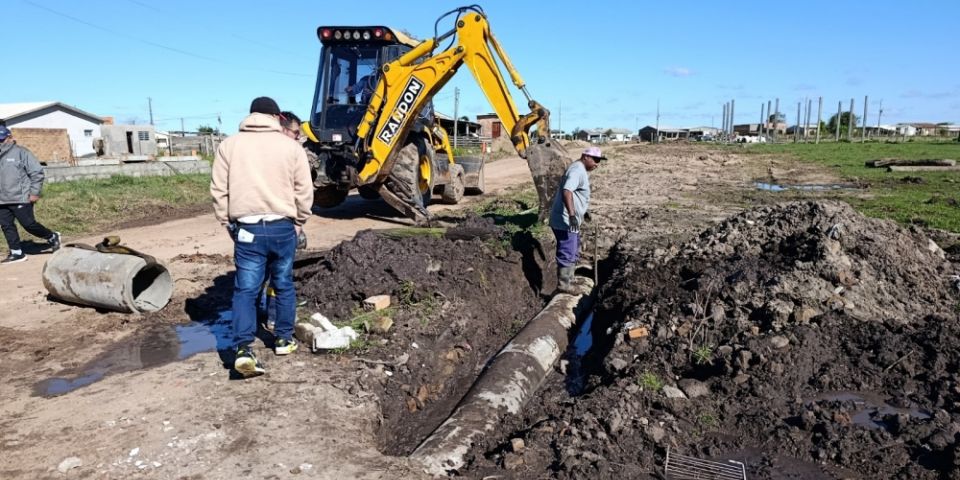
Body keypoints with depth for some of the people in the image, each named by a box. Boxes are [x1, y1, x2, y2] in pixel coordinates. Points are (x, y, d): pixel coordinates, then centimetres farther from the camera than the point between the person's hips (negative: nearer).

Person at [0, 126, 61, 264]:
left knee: (29, 224, -4)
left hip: (21, 199, -7)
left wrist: (34, 192, -11)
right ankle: (16, 253, 14)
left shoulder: (21, 152, -6)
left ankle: (52, 237, 18)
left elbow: (37, 172, -8)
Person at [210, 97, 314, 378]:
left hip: (246, 228, 0)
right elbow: (304, 191, 1)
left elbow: (219, 191, 4)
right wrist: (298, 223, 14)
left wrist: (228, 224, 14)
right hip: (282, 226, 0)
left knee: (245, 289, 3)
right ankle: (284, 339, 25)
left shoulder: (229, 145, 5)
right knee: (284, 285, 15)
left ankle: (243, 349, -9)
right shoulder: (291, 146, 1)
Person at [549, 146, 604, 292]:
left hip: (571, 220, 11)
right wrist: (572, 214, -40)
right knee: (567, 253, -4)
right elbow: (566, 191, -32)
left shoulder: (581, 170, 17)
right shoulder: (577, 170, -17)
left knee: (573, 252, 21)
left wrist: (583, 212, 39)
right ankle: (563, 285, 4)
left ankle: (569, 280, 34)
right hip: (565, 221, -11)